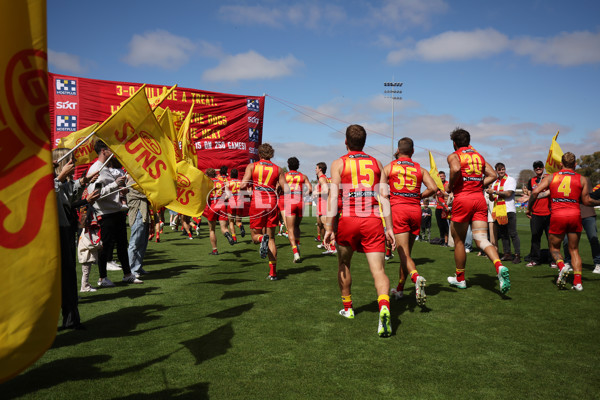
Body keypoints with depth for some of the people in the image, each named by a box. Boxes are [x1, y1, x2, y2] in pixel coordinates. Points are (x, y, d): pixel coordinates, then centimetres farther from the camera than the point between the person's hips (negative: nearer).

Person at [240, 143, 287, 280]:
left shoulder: (252, 166, 4)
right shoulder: (278, 169, 8)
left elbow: (243, 185, -7)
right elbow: (286, 190, 2)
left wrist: (241, 187, 16)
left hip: (257, 203, -1)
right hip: (272, 202, 2)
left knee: (255, 235, 13)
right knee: (271, 238, 8)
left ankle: (262, 239, -25)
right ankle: (273, 272, 3)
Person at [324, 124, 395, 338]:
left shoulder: (339, 164, 5)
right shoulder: (376, 163, 13)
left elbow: (333, 195, -5)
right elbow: (384, 196, 6)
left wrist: (329, 227, -6)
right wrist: (389, 228, 7)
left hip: (348, 220, -1)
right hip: (373, 222, 1)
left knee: (344, 264, 21)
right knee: (378, 270, -4)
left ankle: (347, 307, 31)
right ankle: (384, 307, -28)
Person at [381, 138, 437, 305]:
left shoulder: (389, 167, 7)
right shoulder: (420, 169, 12)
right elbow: (433, 188, -2)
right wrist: (418, 197, 13)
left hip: (398, 209, -3)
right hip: (415, 210, 3)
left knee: (404, 253, -6)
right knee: (406, 252, 13)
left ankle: (416, 277, -34)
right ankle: (399, 289, 22)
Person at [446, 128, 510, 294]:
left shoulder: (454, 156, 1)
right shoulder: (479, 156, 19)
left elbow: (456, 169, -21)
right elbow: (493, 175, 12)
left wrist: (450, 186, -6)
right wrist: (478, 185, 14)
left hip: (463, 199, -4)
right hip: (480, 199, 5)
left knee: (459, 241, 9)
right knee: (481, 239, 0)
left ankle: (460, 279, 20)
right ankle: (499, 266, -27)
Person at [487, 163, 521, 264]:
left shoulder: (510, 180, -1)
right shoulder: (495, 182, 18)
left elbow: (508, 194, -15)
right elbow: (492, 199, 17)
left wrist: (494, 192, -13)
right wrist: (490, 194, -5)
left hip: (509, 210, -6)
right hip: (498, 211, 6)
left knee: (513, 234, -7)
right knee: (503, 234, 9)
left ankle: (517, 255, -4)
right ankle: (507, 254, 15)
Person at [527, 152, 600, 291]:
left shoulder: (551, 177, 8)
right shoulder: (581, 179, 8)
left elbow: (535, 192, -4)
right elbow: (586, 201, 7)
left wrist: (529, 208, 8)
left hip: (557, 216, -1)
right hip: (575, 215, 1)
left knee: (554, 248, 15)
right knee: (574, 249, 14)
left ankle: (562, 266, -15)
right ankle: (577, 282, 5)